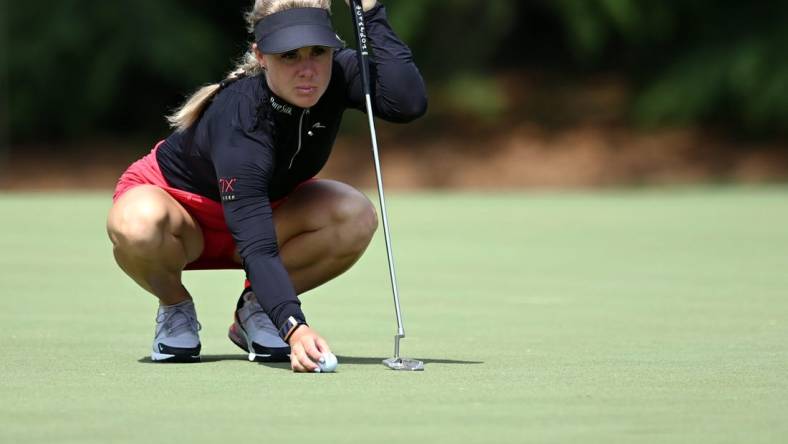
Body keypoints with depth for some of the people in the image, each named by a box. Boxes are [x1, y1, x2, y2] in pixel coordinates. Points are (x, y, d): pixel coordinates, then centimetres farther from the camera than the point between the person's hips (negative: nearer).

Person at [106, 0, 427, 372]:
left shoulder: (336, 72, -22)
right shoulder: (238, 121, -39)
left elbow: (409, 102, -37)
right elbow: (257, 247, -45)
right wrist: (294, 327, -59)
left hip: (264, 208, 5)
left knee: (357, 217, -26)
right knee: (138, 223, -42)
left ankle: (253, 308, -2)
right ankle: (174, 307, -7)